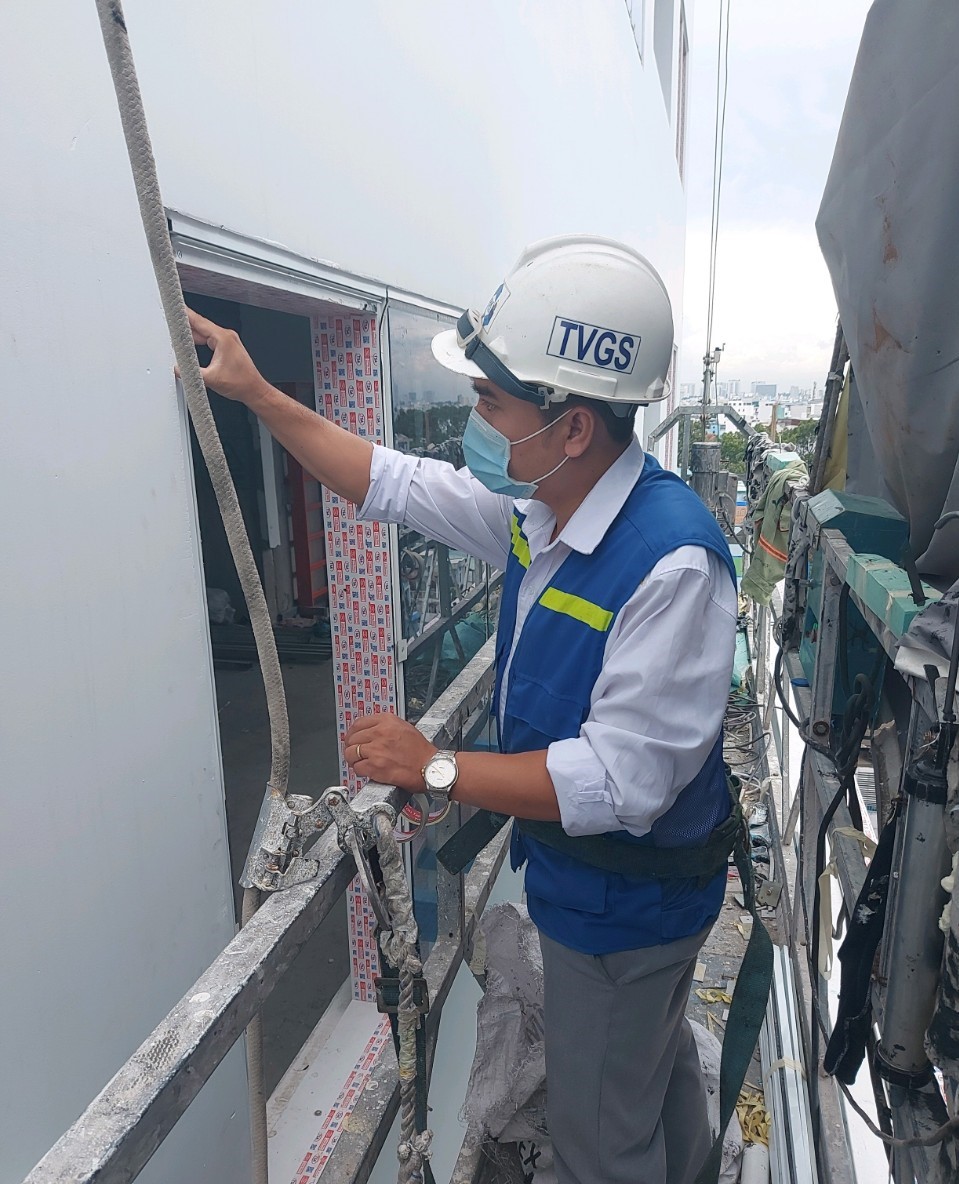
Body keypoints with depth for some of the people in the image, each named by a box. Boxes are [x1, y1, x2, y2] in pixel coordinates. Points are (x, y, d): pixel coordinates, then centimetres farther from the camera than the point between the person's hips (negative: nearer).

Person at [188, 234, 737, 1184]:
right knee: (654, 1050, 35)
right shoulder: (535, 507, -9)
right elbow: (394, 483, 2)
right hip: (577, 872, 8)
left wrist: (435, 768, -27)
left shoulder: (672, 561, -35)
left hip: (625, 900, -8)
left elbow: (619, 783, -34)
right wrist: (256, 394, 3)